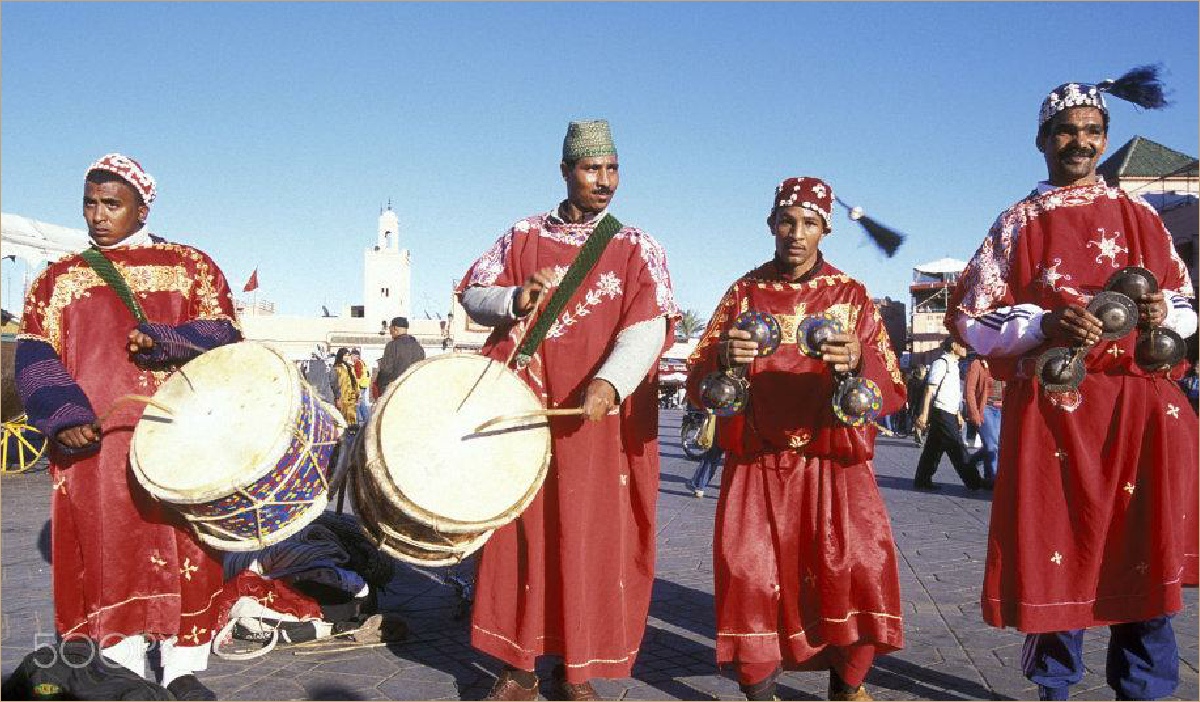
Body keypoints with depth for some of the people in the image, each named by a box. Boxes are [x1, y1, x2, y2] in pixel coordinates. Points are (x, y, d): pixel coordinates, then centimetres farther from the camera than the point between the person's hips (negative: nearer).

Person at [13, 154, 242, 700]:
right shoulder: (59, 278, 15)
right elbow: (35, 356, 5)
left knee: (182, 547, -1)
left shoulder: (190, 265, 11)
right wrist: (64, 415, -13)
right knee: (107, 547, 1)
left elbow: (223, 333, 2)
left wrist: (162, 342, -16)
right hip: (92, 436, 1)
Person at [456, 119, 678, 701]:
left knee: (591, 540, 2)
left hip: (602, 417, -1)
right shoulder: (524, 236, 11)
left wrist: (610, 381, -26)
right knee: (520, 532, 4)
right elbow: (471, 294, 12)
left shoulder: (637, 248, 5)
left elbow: (650, 325, -8)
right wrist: (515, 299, -11)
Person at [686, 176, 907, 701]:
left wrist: (858, 360, -22)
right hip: (756, 466, 0)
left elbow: (893, 393, 0)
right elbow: (695, 387, 2)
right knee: (748, 572, -14)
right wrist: (722, 356, -21)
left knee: (862, 565, -15)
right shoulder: (744, 293, 8)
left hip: (834, 465, 0)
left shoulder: (852, 296, 7)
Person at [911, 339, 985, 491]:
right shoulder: (941, 363, -11)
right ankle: (974, 482, -2)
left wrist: (958, 414, 26)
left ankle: (922, 480, 13)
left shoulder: (953, 364, 18)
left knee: (934, 449, 10)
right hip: (942, 412, -10)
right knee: (957, 448, -6)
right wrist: (924, 414, -20)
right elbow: (930, 390, -16)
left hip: (950, 414, 10)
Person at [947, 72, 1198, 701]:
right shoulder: (1018, 224, 8)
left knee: (1143, 553, 1)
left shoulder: (1139, 217, 14)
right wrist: (1046, 325, -15)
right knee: (1055, 554, 1)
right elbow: (971, 322, 1)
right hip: (1050, 411, -1)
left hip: (1142, 410, 2)